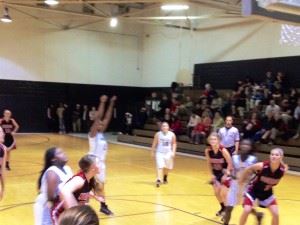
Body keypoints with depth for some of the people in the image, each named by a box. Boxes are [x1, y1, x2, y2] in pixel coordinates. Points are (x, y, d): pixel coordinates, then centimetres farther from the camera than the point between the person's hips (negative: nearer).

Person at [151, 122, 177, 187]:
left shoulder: (172, 134, -7)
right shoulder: (158, 134, -9)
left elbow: (174, 143, 2)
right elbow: (154, 143, 2)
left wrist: (173, 152, -8)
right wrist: (152, 151, 5)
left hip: (168, 153, 2)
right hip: (160, 152, -2)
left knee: (167, 167, 14)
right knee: (160, 166, -15)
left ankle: (165, 177, 41)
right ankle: (159, 180, -16)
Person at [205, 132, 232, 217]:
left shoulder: (223, 150, -28)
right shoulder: (208, 150, -14)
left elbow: (230, 163, -19)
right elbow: (209, 163, 0)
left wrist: (226, 174, -18)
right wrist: (211, 174, 0)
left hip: (225, 172, -5)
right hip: (216, 173, 5)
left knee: (223, 193, -11)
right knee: (216, 192, 9)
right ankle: (223, 208, 33)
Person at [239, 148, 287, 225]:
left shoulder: (282, 169, -24)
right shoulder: (262, 166, -32)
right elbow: (248, 170, -14)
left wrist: (270, 185, 5)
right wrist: (242, 180, -2)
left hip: (266, 191, 3)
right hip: (254, 189, -3)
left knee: (276, 214, -1)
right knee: (246, 211, -16)